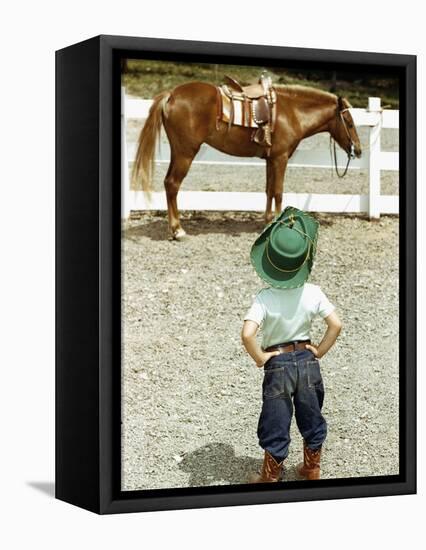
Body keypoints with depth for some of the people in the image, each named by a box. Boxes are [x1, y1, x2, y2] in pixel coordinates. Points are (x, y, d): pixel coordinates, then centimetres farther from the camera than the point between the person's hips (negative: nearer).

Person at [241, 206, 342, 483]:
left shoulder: (265, 298, -21)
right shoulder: (313, 293, -13)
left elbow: (247, 334, -31)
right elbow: (336, 325, -12)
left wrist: (259, 358, -15)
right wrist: (320, 351, 0)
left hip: (277, 364, -3)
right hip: (307, 361, 3)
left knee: (275, 425, 12)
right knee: (311, 417, 22)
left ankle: (270, 477, 26)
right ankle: (312, 470, 37)